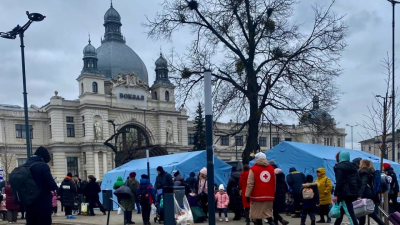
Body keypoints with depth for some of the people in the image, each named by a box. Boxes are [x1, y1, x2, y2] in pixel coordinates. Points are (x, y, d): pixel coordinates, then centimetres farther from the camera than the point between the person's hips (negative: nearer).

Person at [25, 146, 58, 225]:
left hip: (29, 205, 7)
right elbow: (52, 186, -15)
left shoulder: (24, 166, 9)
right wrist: (54, 186, 6)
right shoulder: (43, 165, -13)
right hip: (43, 205, -7)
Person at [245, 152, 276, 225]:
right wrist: (272, 194, 23)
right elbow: (274, 183, 14)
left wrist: (247, 195, -4)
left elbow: (250, 184, -9)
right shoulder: (271, 168, 10)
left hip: (257, 196, -4)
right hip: (269, 196, 5)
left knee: (257, 213, 4)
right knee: (268, 212, 14)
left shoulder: (253, 169, -6)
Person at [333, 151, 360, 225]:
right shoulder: (353, 166, 17)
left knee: (350, 214, -9)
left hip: (345, 194, -8)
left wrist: (335, 194, -13)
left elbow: (339, 182, -14)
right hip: (353, 193, 8)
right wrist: (358, 195, 14)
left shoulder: (339, 167, -5)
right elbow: (358, 181, 13)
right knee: (341, 211, 19)